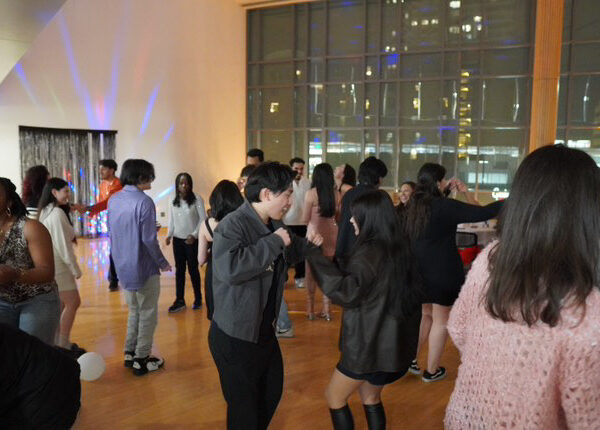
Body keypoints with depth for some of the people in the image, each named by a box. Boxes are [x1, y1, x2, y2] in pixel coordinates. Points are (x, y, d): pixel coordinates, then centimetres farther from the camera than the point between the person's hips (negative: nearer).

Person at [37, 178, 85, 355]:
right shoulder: (57, 213, -18)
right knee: (73, 302, -2)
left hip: (51, 265, 9)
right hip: (58, 266, -9)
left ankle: (56, 342, 20)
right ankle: (63, 345, 4)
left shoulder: (45, 212, 11)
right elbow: (63, 245, -20)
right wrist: (75, 268, -13)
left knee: (61, 304, 14)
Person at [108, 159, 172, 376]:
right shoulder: (144, 202, -19)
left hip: (123, 267, 7)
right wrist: (163, 263, -7)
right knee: (147, 314, 6)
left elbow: (111, 233, 12)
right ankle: (142, 360, 12)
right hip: (144, 268, -7)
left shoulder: (113, 200, 4)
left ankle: (130, 354, 27)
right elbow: (149, 239, -20)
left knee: (134, 310, 22)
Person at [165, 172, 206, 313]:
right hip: (177, 240, 4)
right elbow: (171, 221, 10)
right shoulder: (173, 202, 4)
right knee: (179, 270, 7)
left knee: (193, 269, 2)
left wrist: (194, 235, -15)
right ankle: (179, 300, 14)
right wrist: (169, 235, -4)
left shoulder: (197, 199, -8)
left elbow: (203, 219, -7)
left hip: (192, 240, -4)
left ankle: (198, 298, 17)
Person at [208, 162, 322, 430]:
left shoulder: (274, 225, 5)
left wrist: (307, 244, 4)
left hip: (264, 331, 9)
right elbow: (229, 268, -41)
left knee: (272, 392, 26)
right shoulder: (232, 225, -23)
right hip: (235, 337, -9)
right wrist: (274, 242, -32)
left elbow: (287, 254, 25)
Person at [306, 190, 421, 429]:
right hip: (391, 339, 8)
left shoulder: (370, 252, -23)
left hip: (369, 342, -8)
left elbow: (346, 291, -35)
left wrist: (313, 255, -32)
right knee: (370, 398, 24)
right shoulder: (396, 247, 4)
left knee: (334, 397, 12)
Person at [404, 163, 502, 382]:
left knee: (425, 314, 23)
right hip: (443, 272, -7)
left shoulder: (413, 205, 2)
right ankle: (432, 371, 16)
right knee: (441, 320, 8)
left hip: (418, 271, 7)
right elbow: (483, 213, -22)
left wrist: (455, 192, 14)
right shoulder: (445, 206, -19)